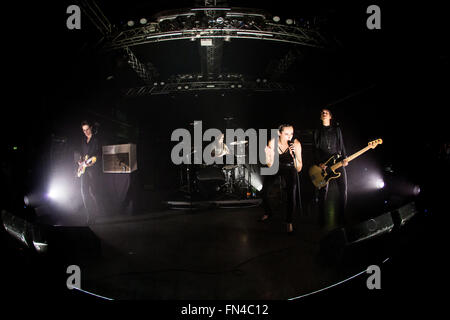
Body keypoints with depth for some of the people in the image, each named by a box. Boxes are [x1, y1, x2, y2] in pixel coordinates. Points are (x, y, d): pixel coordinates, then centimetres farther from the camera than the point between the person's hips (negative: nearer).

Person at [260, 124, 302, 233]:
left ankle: (289, 222, 0)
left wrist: (294, 155, -39)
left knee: (291, 193, -21)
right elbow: (270, 165, -14)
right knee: (264, 190, -12)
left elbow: (299, 169, -23)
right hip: (276, 167, 2)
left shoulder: (296, 144, -24)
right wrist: (267, 154, -34)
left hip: (290, 168, -2)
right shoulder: (272, 142, -20)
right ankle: (267, 213, 18)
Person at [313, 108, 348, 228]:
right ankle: (322, 219, 1)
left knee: (343, 189, -6)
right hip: (323, 164, -2)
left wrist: (344, 158, -2)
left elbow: (341, 145, 14)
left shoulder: (337, 129, 16)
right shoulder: (317, 131, 11)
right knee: (323, 190, -6)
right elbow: (315, 149, 4)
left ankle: (340, 218, 4)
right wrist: (319, 163, -9)